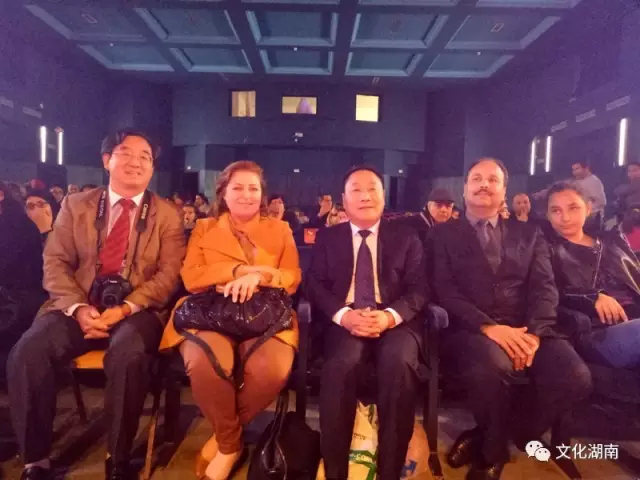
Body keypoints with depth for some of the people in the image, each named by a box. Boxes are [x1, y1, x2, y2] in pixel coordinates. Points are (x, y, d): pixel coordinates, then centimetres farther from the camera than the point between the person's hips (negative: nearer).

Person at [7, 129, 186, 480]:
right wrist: (78, 308, -12)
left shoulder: (167, 216, 6)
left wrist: (124, 309, -17)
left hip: (137, 310, -2)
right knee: (28, 351, -25)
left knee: (129, 355, -34)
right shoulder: (75, 205, 12)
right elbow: (55, 263, 6)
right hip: (79, 307, 3)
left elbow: (168, 275, -2)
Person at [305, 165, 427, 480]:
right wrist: (344, 315, -17)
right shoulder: (327, 238, 15)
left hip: (395, 322, 0)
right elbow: (314, 285, 4)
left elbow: (418, 289, 3)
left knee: (398, 362, -34)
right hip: (344, 322, 0)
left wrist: (390, 316, -18)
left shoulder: (406, 238, 13)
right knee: (341, 365, -33)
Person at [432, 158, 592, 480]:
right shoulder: (443, 234, 10)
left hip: (524, 329, 4)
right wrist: (488, 327, -18)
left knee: (575, 377, -24)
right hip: (470, 330, -3)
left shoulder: (528, 234, 20)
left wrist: (534, 333, -13)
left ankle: (487, 443, 1)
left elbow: (544, 287, 7)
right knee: (492, 365, -37)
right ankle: (493, 447, -1)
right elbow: (444, 290, -3)